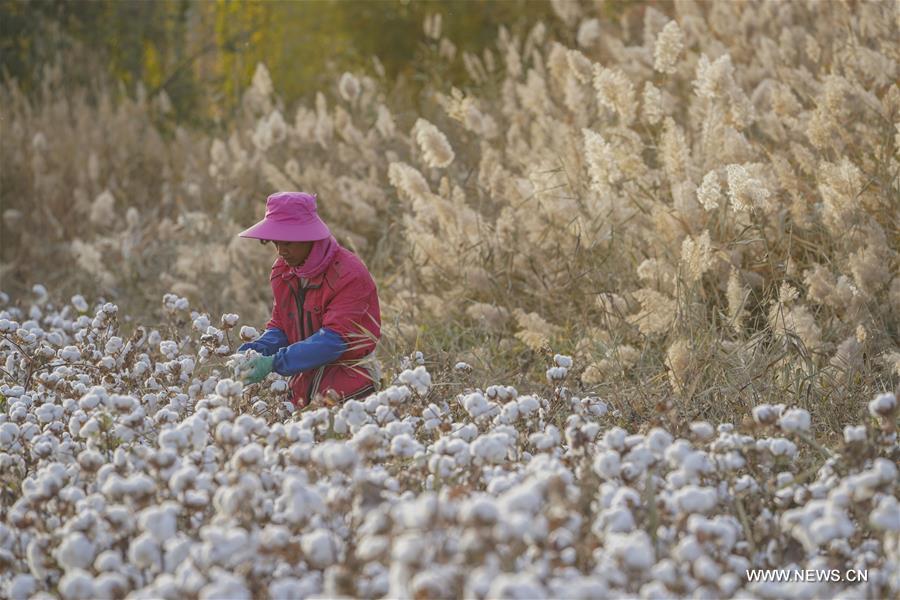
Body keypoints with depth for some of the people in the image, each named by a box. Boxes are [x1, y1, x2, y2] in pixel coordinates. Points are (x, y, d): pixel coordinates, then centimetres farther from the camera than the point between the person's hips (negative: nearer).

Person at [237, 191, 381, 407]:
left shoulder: (348, 275, -18)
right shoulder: (282, 270, 6)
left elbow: (333, 340, -24)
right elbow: (279, 328, 9)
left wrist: (274, 363, -31)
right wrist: (253, 351, -14)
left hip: (349, 387, -6)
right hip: (305, 386, 6)